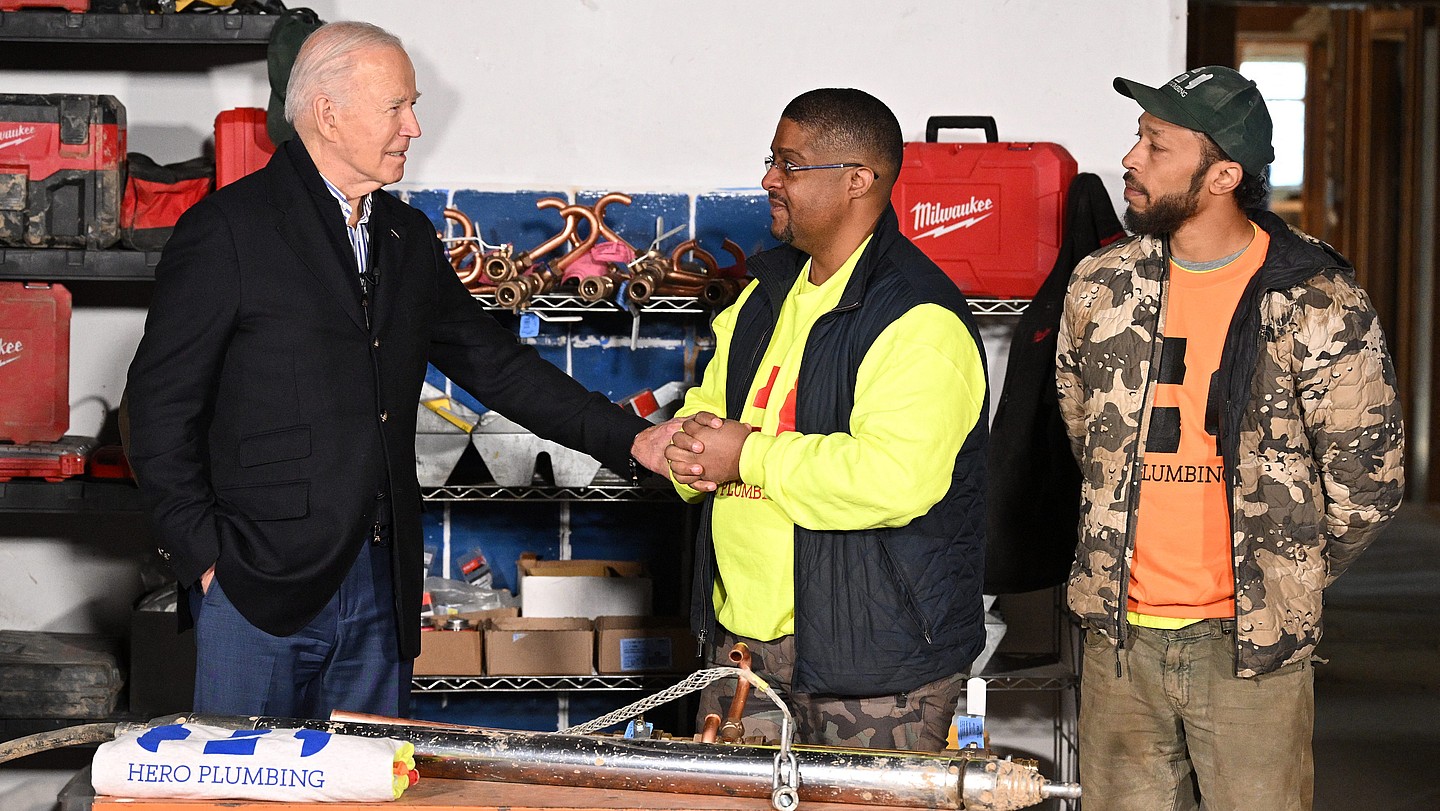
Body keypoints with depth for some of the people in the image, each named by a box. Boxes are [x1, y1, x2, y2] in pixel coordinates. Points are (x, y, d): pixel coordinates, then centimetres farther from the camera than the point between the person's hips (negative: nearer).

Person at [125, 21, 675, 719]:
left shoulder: (408, 237, 14)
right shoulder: (227, 230, -6)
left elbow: (493, 363, 18)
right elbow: (161, 404, -6)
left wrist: (627, 439, 10)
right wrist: (204, 556, -11)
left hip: (381, 584, 6)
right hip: (260, 584, -6)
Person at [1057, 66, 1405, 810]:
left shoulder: (1319, 305, -8)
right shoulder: (1100, 289, 4)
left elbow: (1365, 476, -1)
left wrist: (1285, 582, 4)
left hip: (1252, 644, -4)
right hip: (1119, 639, 4)